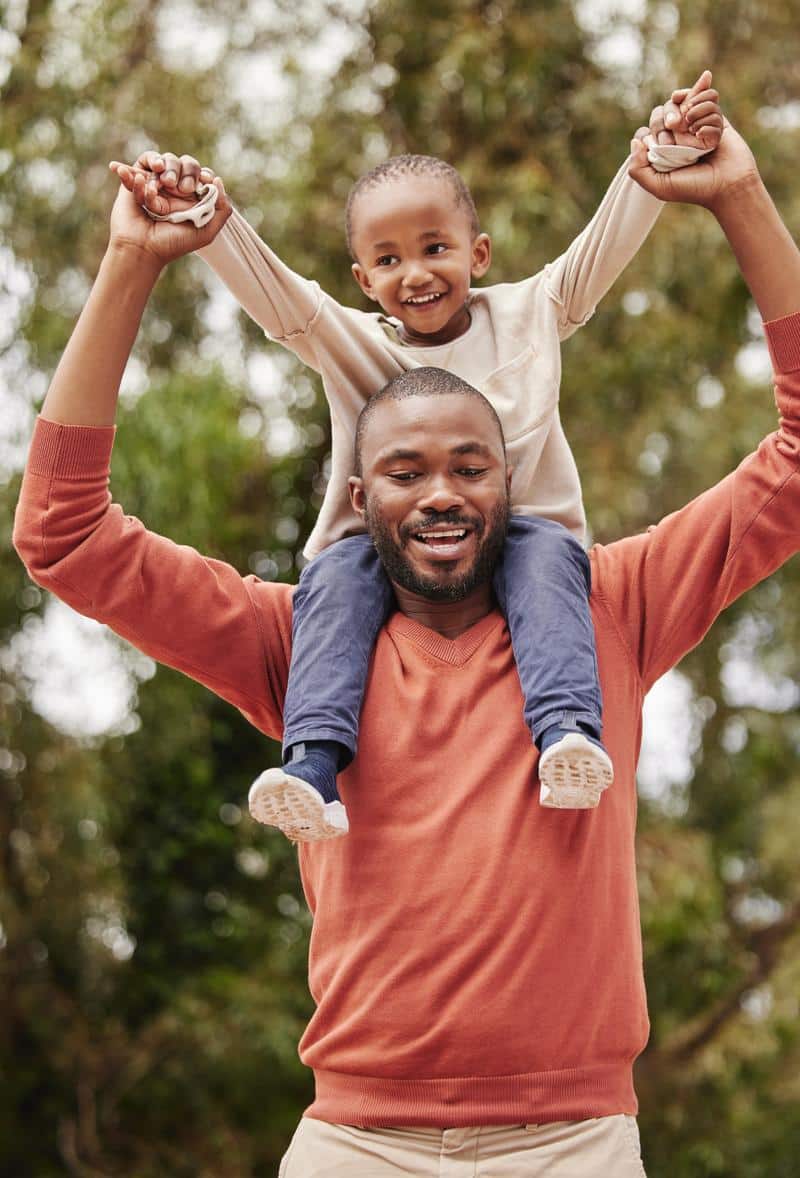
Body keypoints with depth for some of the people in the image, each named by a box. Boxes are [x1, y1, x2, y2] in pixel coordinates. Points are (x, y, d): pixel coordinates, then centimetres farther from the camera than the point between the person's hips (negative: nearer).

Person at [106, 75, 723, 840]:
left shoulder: (526, 313, 11)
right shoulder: (349, 341, 9)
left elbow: (609, 240, 4)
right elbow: (266, 288, -6)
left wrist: (669, 153, -9)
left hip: (520, 529, 0)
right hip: (387, 548, 1)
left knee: (545, 553, -33)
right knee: (338, 572, -30)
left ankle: (568, 731, -51)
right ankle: (314, 761, -46)